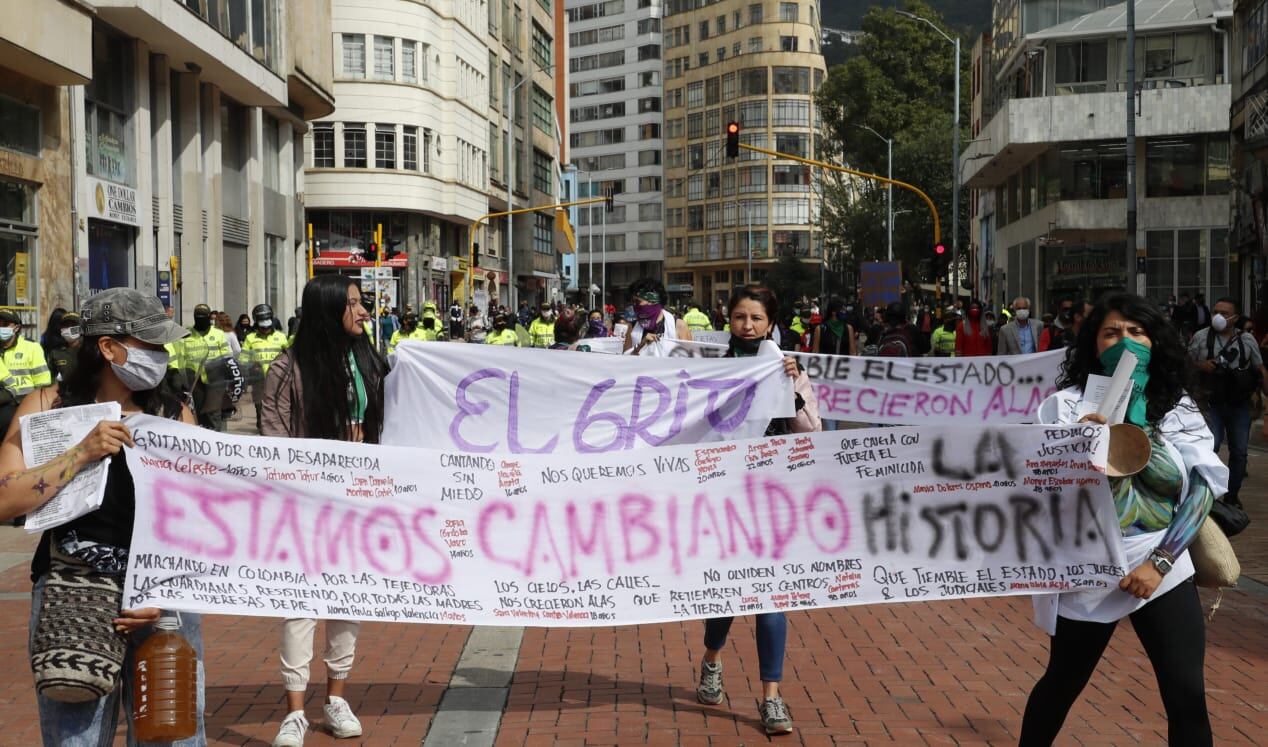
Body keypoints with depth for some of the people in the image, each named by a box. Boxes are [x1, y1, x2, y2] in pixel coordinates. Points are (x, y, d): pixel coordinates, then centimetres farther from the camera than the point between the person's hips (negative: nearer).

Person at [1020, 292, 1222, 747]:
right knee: (1063, 683, 12)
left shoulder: (1178, 406, 4)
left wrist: (1161, 561, -12)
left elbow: (1204, 484, -3)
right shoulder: (1068, 404, -3)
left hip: (1164, 566, 2)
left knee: (1187, 696, -2)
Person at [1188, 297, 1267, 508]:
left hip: (1239, 404, 3)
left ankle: (1233, 494, 19)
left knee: (1239, 451, 6)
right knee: (1210, 447, -11)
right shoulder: (1201, 337, 1)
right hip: (1212, 403, -2)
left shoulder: (1247, 340, 6)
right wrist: (1201, 366, -12)